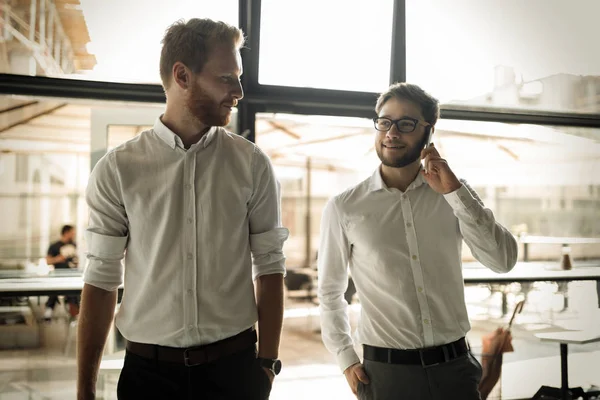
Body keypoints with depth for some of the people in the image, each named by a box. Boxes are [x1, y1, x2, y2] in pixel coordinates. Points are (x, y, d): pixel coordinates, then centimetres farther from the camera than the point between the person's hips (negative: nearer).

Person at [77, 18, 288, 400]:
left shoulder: (253, 164, -2)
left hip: (235, 367, 1)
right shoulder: (116, 169, -4)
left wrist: (266, 363, -4)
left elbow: (269, 267, 0)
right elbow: (102, 279, -3)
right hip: (147, 369, 0)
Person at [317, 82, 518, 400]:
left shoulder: (455, 194, 1)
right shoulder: (343, 208, -5)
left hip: (454, 365, 2)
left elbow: (503, 261, -9)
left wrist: (455, 191, -16)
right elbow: (330, 292, 4)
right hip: (384, 371, -1)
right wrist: (347, 361, -1)